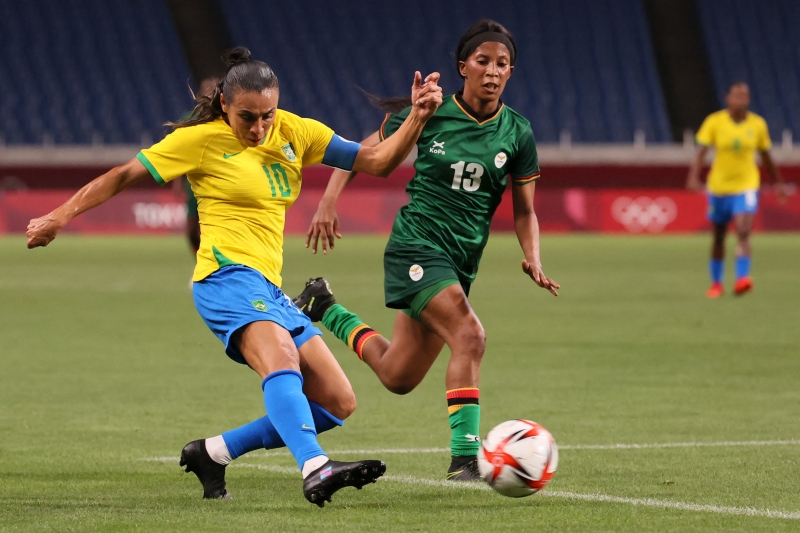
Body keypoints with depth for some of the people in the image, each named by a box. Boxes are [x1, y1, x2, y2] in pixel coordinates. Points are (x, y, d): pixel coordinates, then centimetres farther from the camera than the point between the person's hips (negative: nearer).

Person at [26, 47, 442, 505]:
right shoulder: (200, 140, -2)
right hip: (229, 277, -8)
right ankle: (316, 471, -58)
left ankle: (213, 452, 9)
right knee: (281, 361, -36)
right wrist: (60, 217, 0)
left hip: (269, 289, 8)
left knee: (338, 404, 3)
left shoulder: (294, 133, 11)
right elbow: (124, 176, 4)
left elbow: (377, 162, 9)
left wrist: (418, 116, -5)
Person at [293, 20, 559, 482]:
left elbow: (524, 211, 6)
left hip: (463, 261, 5)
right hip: (417, 247, -5)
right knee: (470, 335, -28)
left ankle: (325, 308, 36)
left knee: (398, 378, 11)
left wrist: (533, 260, -12)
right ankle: (464, 458, -24)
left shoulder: (517, 134, 0)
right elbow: (364, 152, 6)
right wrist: (329, 202, -6)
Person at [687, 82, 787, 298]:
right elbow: (702, 151, -12)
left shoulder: (758, 124, 0)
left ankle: (742, 278, -26)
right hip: (719, 186, 0)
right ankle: (716, 283, 27)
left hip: (746, 187, 0)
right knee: (719, 237, 12)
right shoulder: (714, 122, -6)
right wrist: (694, 177, -27)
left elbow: (766, 157, 12)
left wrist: (778, 183, 17)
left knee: (743, 232, -20)